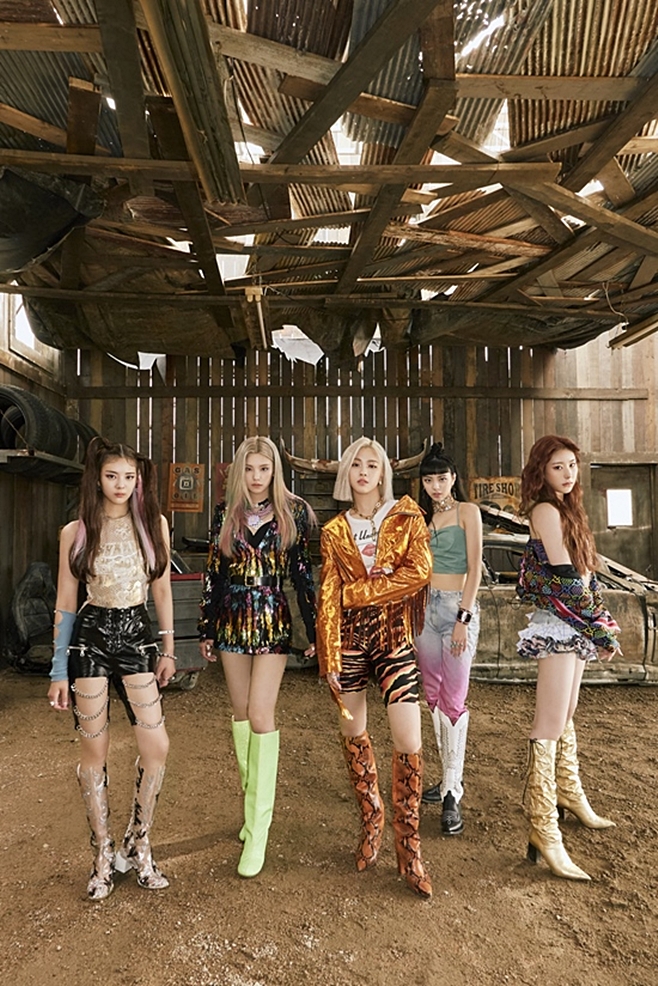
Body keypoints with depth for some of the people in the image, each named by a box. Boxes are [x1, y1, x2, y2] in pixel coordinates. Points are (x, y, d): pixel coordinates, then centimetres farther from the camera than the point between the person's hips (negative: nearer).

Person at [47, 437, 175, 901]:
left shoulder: (154, 524, 1)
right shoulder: (75, 532, -2)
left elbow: (162, 589, 7)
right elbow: (65, 604, 1)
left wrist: (168, 649, 7)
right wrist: (59, 672, 2)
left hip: (138, 635, 1)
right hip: (90, 637, -1)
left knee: (157, 745, -3)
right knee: (94, 750, 7)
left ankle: (138, 845, 21)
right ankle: (104, 855, 27)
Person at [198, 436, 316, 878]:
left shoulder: (292, 513, -3)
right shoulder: (225, 514, 5)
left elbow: (303, 573, -1)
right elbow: (214, 573, 8)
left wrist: (314, 630, -1)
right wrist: (208, 630, 10)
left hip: (273, 622, -3)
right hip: (232, 621, 4)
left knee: (261, 715, -8)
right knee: (241, 715, 12)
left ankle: (259, 829, 2)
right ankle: (253, 805, 29)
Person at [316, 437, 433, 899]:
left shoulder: (406, 516, 1)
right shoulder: (334, 531, 5)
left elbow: (419, 571, -12)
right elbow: (328, 596, 1)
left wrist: (357, 591, -10)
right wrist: (328, 656, -5)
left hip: (394, 636, -2)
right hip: (348, 637, 2)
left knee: (409, 742, -7)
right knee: (353, 732, 13)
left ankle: (408, 844, 13)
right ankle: (371, 818, 36)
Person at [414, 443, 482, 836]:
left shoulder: (467, 511, -3)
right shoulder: (421, 516, 11)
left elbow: (474, 568, -8)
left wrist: (464, 618, -15)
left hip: (458, 606, -5)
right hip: (425, 607, 5)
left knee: (454, 699, -5)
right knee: (434, 695, 10)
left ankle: (452, 794, 2)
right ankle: (450, 778, 23)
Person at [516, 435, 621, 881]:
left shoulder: (566, 510, 14)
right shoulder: (547, 511, -14)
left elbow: (581, 572, 12)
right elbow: (568, 579, -17)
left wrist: (597, 628, 3)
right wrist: (601, 627, -7)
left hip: (572, 627, 10)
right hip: (557, 626, -10)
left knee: (566, 718, 22)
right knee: (550, 727, -9)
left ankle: (569, 794, 39)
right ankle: (544, 831, -5)